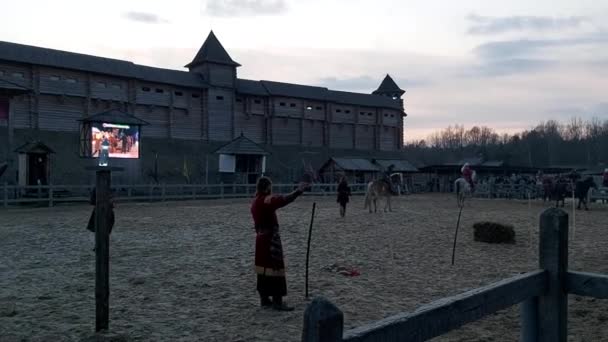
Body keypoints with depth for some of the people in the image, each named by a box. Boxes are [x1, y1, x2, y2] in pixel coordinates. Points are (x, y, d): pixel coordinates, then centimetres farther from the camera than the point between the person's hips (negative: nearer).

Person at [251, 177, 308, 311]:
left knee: (264, 268, 13)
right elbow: (284, 200, -29)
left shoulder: (255, 202, 11)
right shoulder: (267, 200, -18)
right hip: (270, 239, -9)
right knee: (275, 268, -6)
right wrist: (299, 191, -30)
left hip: (261, 238, 9)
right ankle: (277, 302, -3)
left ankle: (264, 299, 20)